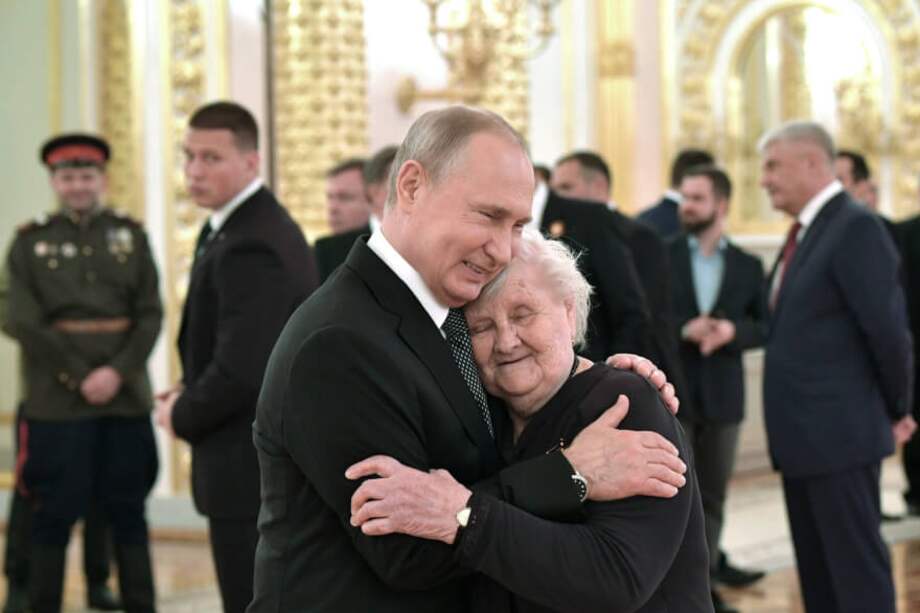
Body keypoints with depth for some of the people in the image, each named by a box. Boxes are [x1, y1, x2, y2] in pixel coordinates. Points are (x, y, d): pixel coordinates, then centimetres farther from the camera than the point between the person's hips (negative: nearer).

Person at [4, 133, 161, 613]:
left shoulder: (131, 236, 8)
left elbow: (151, 315, 1)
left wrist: (118, 372, -12)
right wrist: (79, 378, -11)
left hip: (126, 395, 2)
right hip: (57, 400, -2)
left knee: (127, 511, 8)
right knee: (54, 515, 2)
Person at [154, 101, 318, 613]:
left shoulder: (249, 246, -21)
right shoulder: (261, 223, 11)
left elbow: (241, 370, -26)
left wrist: (183, 416, -9)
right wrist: (191, 394, 8)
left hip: (251, 465, -10)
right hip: (278, 456, 10)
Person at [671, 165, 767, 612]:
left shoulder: (747, 266, 7)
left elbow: (765, 327, 4)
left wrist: (732, 330, -15)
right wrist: (682, 328, -20)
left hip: (722, 394, 3)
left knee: (712, 496, 9)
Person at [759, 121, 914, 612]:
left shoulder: (856, 228, -14)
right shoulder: (806, 232, 15)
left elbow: (887, 329, -17)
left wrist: (897, 409, -6)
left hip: (839, 431, -9)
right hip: (802, 434, 9)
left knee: (857, 566, -2)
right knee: (816, 567, 15)